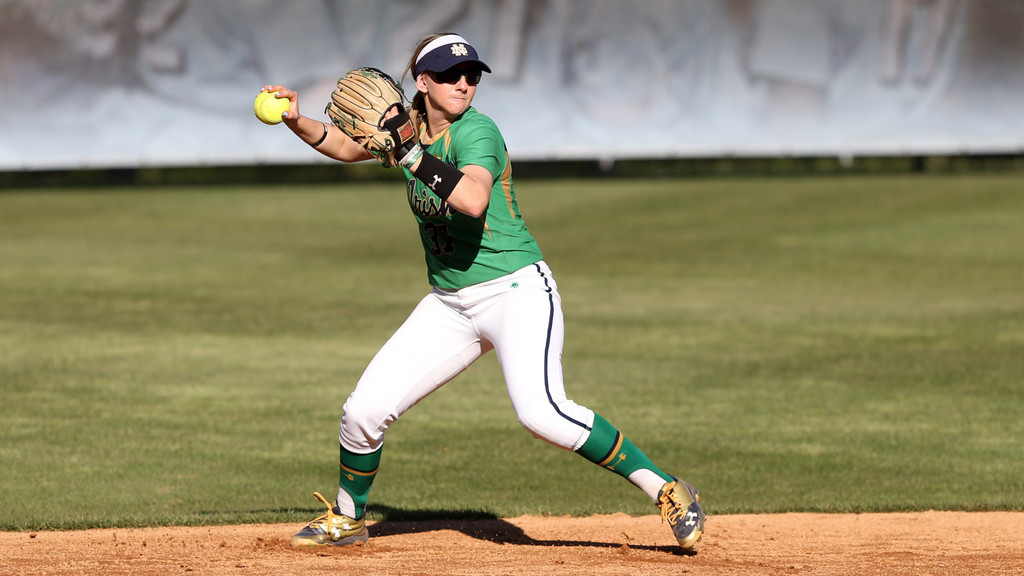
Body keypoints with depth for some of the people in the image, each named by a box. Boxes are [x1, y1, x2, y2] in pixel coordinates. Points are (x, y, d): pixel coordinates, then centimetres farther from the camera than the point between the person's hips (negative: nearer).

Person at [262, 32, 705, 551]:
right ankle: (346, 519, 28)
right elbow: (345, 145, 22)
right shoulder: (410, 124, 6)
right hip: (449, 307, 7)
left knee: (541, 412, -28)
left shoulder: (476, 131, -16)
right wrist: (298, 123, 5)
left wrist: (414, 156, -33)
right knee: (362, 412, 2)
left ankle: (667, 492, -20)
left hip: (517, 290, -7)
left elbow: (474, 201, -35)